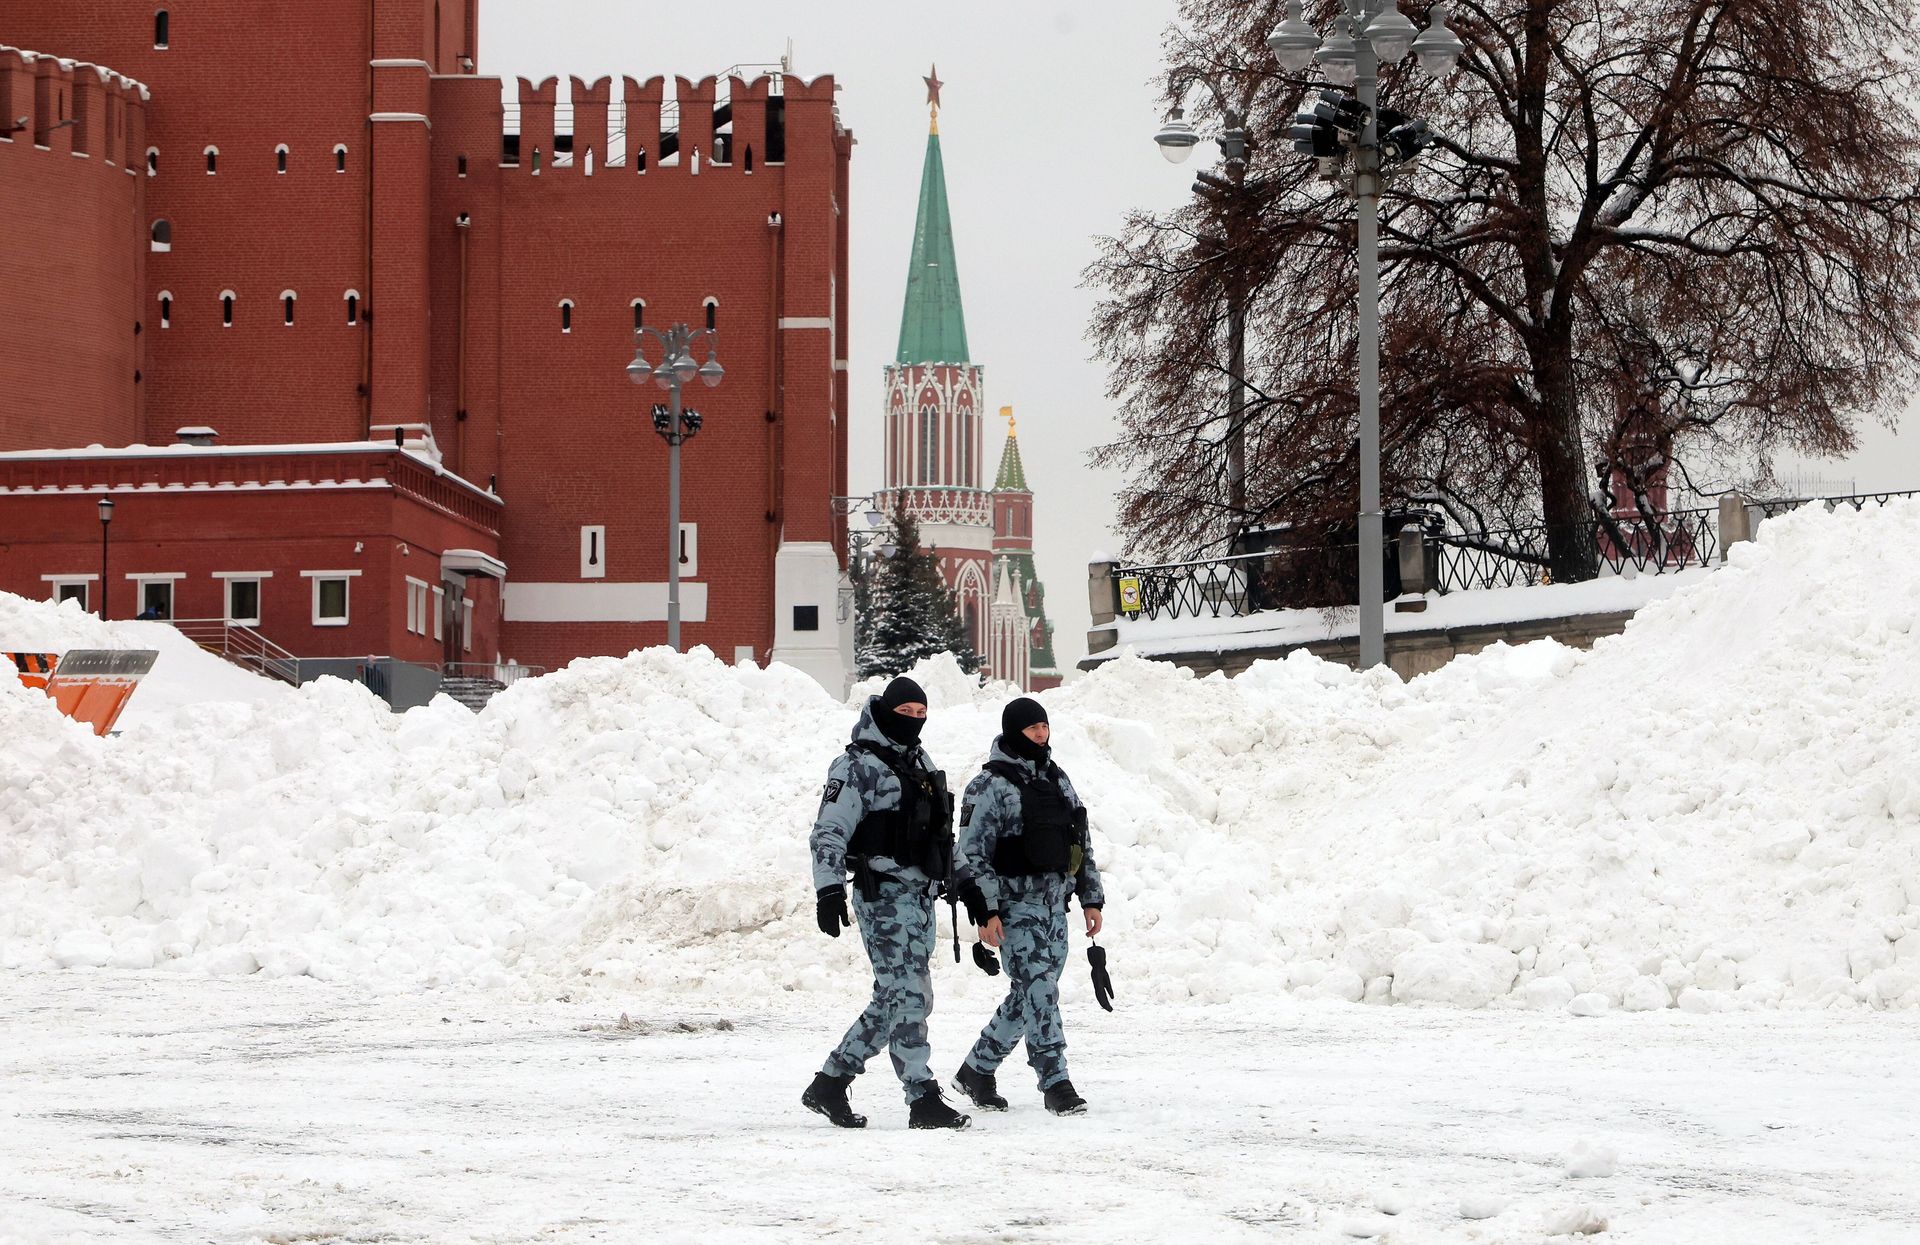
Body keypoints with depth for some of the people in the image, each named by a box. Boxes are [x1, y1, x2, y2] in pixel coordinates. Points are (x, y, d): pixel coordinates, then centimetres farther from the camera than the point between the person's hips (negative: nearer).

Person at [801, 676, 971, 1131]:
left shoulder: (919, 761, 19)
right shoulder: (859, 767, -7)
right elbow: (829, 832, -13)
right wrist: (828, 889, -23)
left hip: (920, 893, 9)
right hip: (884, 893, -9)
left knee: (894, 1000, 8)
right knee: (908, 994, -12)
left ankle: (830, 1083, 14)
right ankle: (923, 1101, -10)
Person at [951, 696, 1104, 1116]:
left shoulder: (1056, 780, 15)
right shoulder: (990, 786, -8)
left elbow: (1081, 844, 21)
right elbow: (971, 854, -11)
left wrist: (1091, 898, 15)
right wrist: (985, 912, -16)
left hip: (1054, 906, 7)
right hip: (1016, 907, -7)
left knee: (1029, 995, 10)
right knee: (1038, 991, -13)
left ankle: (977, 1070, 23)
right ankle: (1055, 1083, -11)